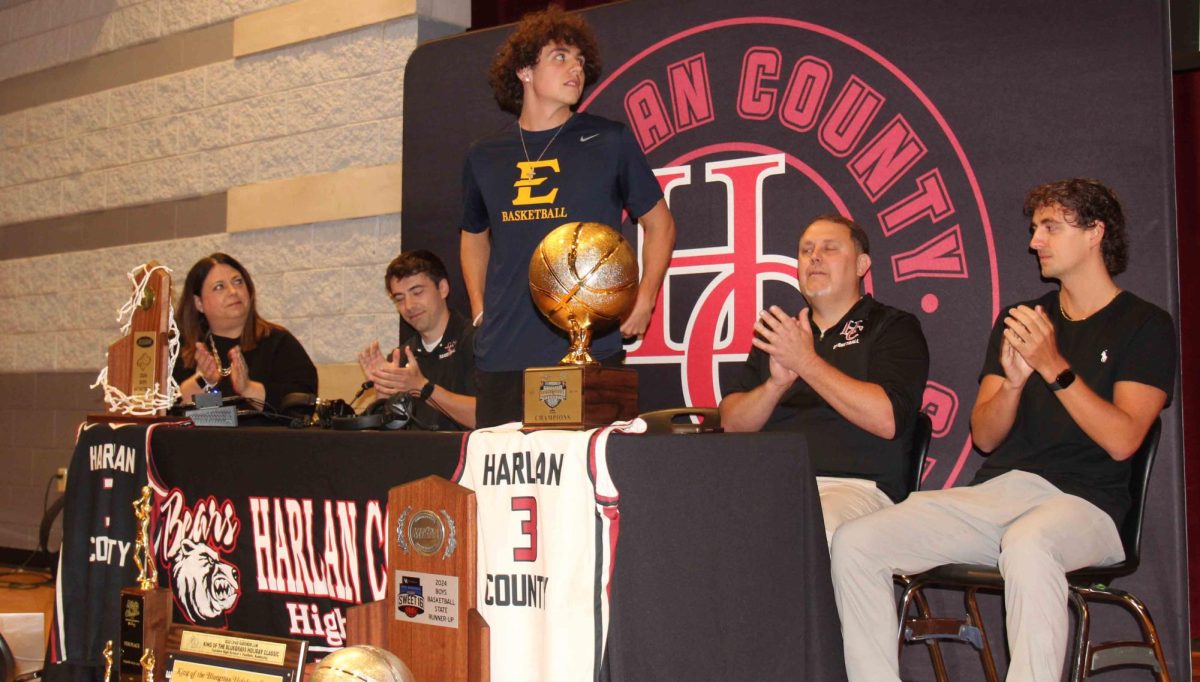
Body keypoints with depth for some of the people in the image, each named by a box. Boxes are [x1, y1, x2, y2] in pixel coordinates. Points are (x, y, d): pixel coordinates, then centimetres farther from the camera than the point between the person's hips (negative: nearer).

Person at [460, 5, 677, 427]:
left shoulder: (610, 142, 4)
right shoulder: (484, 157, 11)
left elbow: (659, 224, 12)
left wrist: (644, 302, 2)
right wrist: (479, 309, 15)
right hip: (500, 357, 3)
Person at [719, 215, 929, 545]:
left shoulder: (893, 328, 10)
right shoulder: (777, 333, 24)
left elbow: (887, 419, -9)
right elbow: (731, 423, 14)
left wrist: (806, 362, -10)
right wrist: (776, 384, -6)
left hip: (856, 485, -4)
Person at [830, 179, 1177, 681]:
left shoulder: (1145, 325, 5)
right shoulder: (1019, 319, 20)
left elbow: (1122, 441, -9)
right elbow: (984, 437, 12)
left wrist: (1054, 367, -16)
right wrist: (1014, 380, -7)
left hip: (1082, 504, -5)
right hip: (993, 494, 5)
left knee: (1027, 544, -42)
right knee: (854, 543, -17)